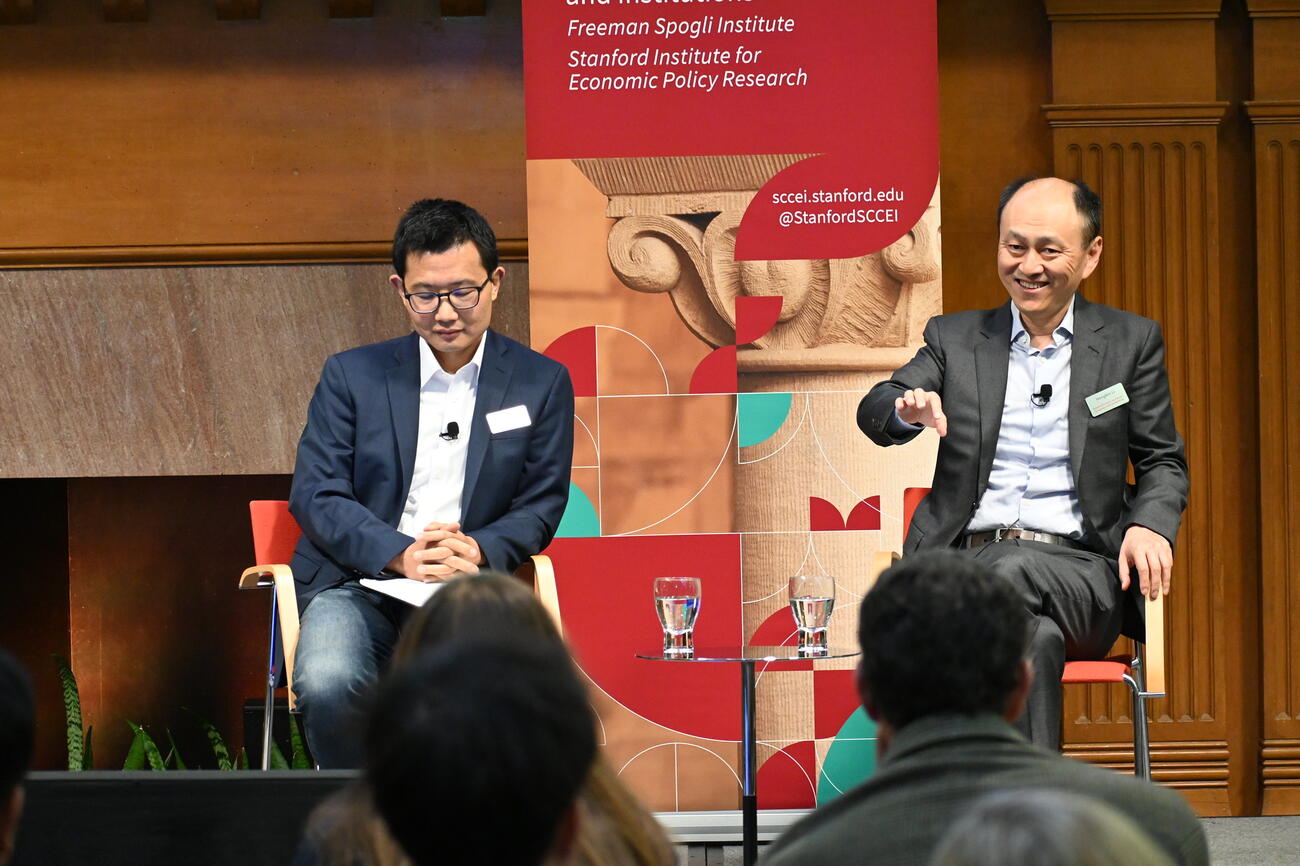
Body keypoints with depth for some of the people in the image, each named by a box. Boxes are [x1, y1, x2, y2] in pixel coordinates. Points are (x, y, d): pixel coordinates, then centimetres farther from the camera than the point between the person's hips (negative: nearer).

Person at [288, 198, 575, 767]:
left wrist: (479, 550, -12)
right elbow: (314, 494, 2)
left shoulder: (542, 384, 11)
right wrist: (399, 555, -15)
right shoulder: (351, 375, 9)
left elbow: (541, 505, 10)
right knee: (327, 684, -33)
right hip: (359, 585, 0)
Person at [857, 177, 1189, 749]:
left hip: (1079, 569, 0)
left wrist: (1150, 525, -9)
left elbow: (1164, 464, 14)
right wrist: (909, 410, -23)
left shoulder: (1131, 342, 15)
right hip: (969, 559, 0)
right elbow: (874, 410, 3)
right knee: (1035, 637, -35)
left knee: (1014, 570, -36)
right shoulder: (955, 338, 17)